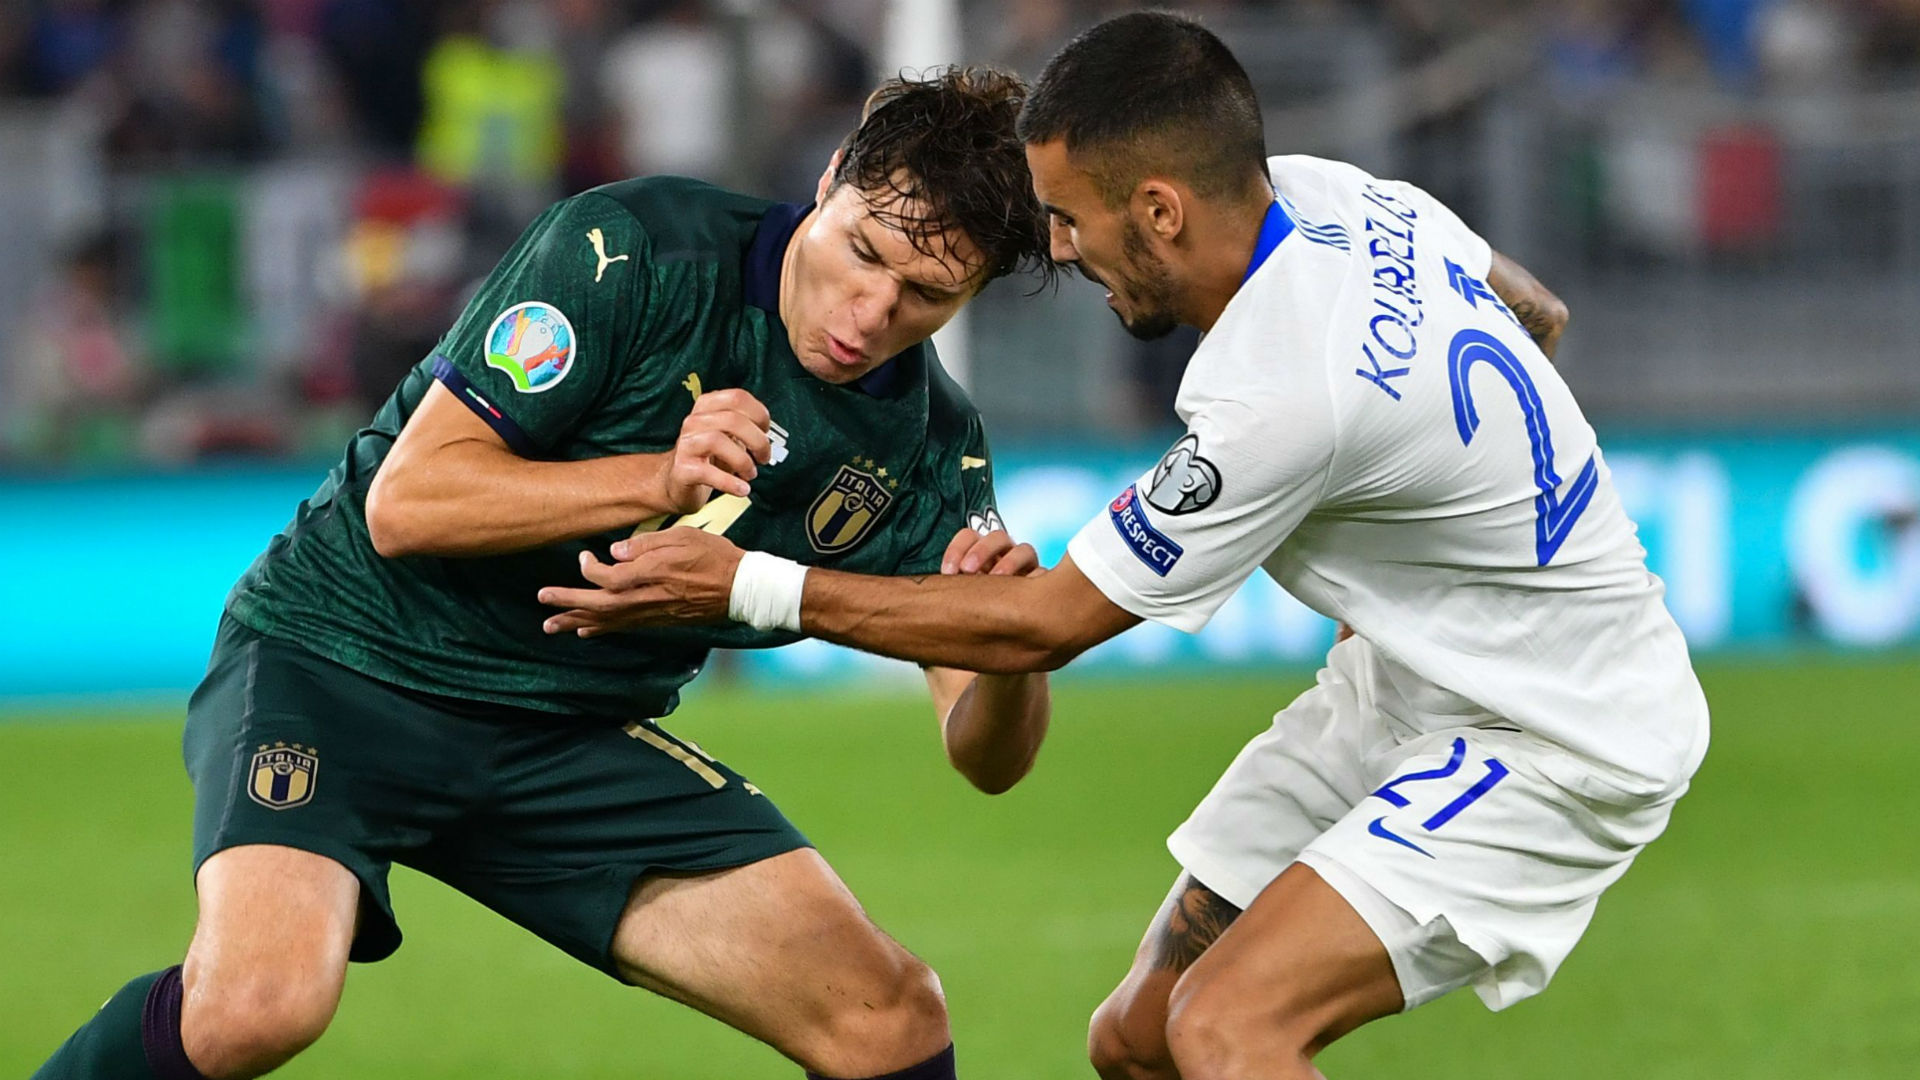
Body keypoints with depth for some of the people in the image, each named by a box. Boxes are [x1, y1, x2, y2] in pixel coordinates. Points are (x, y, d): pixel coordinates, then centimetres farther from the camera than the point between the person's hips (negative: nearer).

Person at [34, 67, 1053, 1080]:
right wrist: (656, 481, -32)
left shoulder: (928, 445, -3)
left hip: (578, 732, 5)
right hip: (340, 658, -5)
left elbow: (987, 757, -5)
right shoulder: (633, 248, -17)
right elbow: (405, 502, -20)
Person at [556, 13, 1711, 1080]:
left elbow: (1043, 626, -21)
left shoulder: (1283, 398, -32)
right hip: (1413, 684, 10)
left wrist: (746, 586, -16)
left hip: (1553, 745, -10)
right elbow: (1539, 312, 14)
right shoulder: (1332, 193, -7)